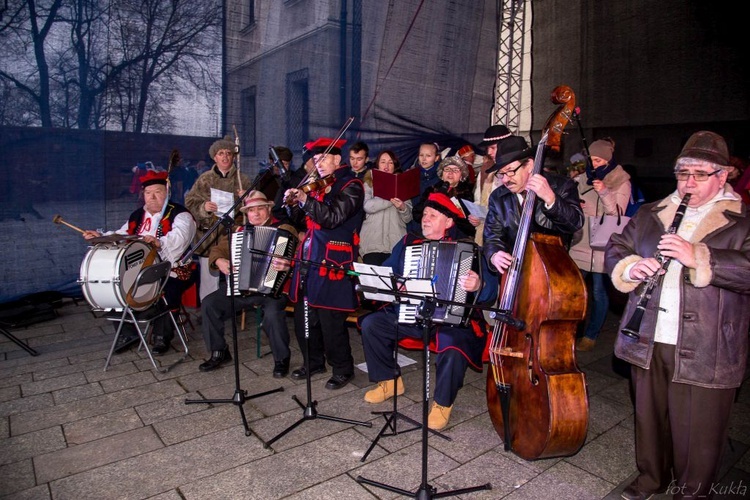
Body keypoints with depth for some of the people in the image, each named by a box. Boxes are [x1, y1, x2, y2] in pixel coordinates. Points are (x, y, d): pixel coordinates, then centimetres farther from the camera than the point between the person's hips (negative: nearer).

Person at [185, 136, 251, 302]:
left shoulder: (242, 180, 9)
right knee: (209, 282, -1)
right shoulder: (205, 179, 8)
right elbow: (190, 203, 5)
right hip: (209, 238, 0)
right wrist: (203, 207, -14)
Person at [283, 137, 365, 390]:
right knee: (303, 320, 14)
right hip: (308, 263, 8)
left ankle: (343, 370, 18)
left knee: (331, 323, -2)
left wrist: (305, 200, -27)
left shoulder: (351, 186, -6)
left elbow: (332, 218, -19)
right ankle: (314, 363, 33)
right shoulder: (319, 186, 17)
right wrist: (293, 201, 2)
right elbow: (304, 218, 19)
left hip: (332, 265, -8)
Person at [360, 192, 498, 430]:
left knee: (452, 344, -34)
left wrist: (478, 286, -36)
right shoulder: (408, 242, 11)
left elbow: (490, 288, -12)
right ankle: (389, 380, 13)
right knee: (370, 324, -9)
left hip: (450, 319, -5)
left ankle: (443, 402, -5)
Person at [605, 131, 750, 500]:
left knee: (697, 435, 9)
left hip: (705, 353, -4)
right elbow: (614, 249, 12)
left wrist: (697, 257, -27)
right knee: (649, 418, 20)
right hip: (647, 343, 4)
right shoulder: (649, 215, 12)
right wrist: (632, 266, -8)